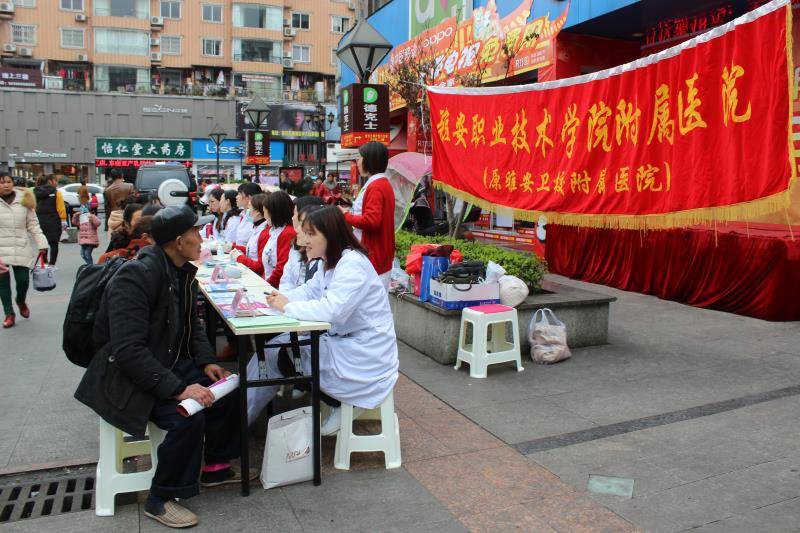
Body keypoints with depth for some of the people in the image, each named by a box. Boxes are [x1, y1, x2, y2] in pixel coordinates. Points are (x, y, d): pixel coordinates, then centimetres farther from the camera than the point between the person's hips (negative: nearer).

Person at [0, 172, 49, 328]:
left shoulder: (24, 200, 3)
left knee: (23, 280, 0)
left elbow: (33, 225, 4)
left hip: (21, 248, 0)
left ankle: (21, 301, 33)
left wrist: (42, 244, -3)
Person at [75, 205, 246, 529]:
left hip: (170, 364, 9)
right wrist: (178, 388, -35)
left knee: (229, 391, -2)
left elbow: (192, 323, 14)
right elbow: (128, 350, -32)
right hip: (127, 375, -8)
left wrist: (206, 361, -2)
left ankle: (215, 467, 19)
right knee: (188, 418, -27)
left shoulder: (184, 271, 2)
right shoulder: (136, 276, -26)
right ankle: (159, 501, -5)